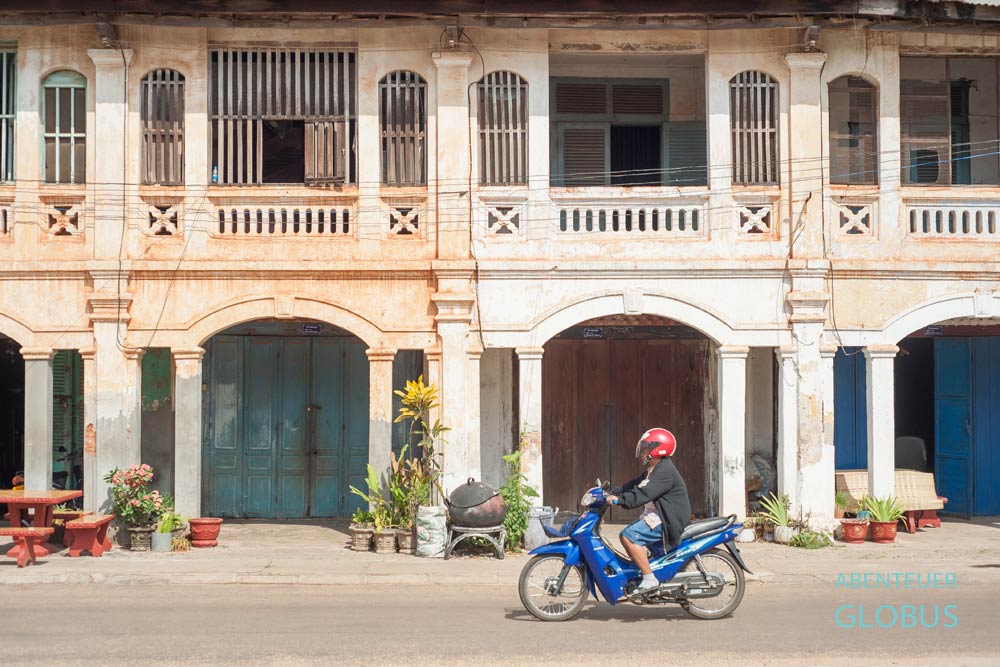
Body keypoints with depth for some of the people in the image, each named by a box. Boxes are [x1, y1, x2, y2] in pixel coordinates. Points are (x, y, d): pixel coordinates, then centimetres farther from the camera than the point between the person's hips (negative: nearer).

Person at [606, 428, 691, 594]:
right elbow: (634, 485, 17)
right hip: (656, 516, 11)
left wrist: (620, 500, -29)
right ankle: (642, 572, 16)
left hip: (667, 520, -11)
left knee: (629, 537, -21)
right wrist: (613, 493, 7)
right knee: (626, 536, 11)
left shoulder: (665, 471, -18)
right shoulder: (654, 469, 17)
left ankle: (650, 579, -19)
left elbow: (643, 493, -28)